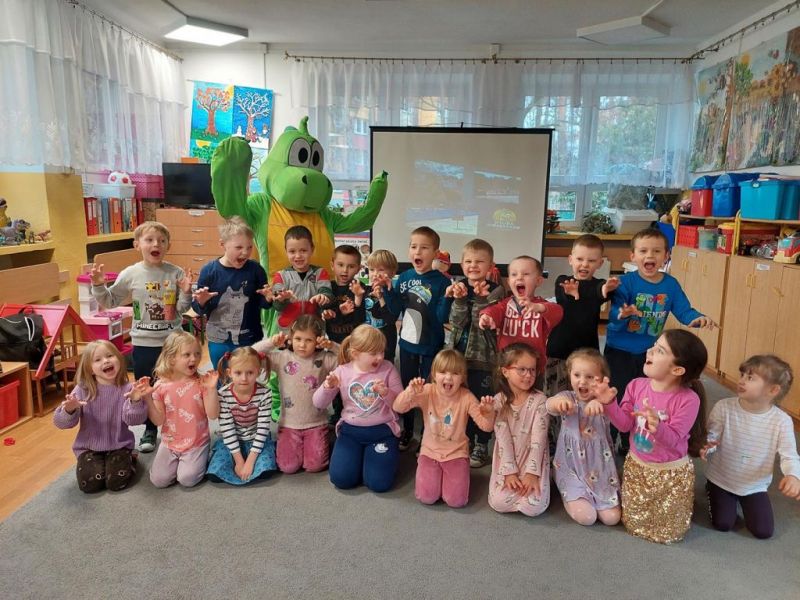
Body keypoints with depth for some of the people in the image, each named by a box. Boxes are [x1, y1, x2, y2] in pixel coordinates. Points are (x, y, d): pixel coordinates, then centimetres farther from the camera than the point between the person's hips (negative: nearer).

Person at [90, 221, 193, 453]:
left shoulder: (176, 273, -6)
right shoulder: (130, 274, -6)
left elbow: (183, 309, -3)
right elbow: (110, 301, 4)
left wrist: (186, 292, -21)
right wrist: (98, 286, -12)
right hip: (143, 342, 1)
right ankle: (150, 430, 32)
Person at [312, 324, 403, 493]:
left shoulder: (388, 369, -8)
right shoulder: (342, 371, -4)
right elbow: (319, 404, -2)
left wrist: (386, 393, -26)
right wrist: (328, 387, -24)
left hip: (382, 430, -2)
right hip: (351, 430, 2)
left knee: (379, 483, -17)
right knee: (341, 478, -14)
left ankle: (385, 454, 15)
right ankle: (359, 455, 17)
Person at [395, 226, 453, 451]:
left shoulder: (442, 282, -14)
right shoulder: (403, 278, -1)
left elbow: (442, 318, -17)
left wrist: (448, 298, -32)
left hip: (431, 346, -4)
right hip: (407, 343, 4)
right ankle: (407, 431, 36)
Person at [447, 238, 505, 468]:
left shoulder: (495, 291, -8)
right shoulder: (458, 287, 1)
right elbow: (456, 322, -10)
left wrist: (481, 299, -30)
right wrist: (459, 300, -26)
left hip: (483, 355, -3)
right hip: (460, 354, 4)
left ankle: (481, 446, 22)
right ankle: (465, 441, 33)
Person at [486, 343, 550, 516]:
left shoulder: (539, 400, -8)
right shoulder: (499, 401, -5)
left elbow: (538, 439, -13)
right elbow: (503, 439, -9)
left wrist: (532, 473, -19)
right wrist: (510, 472, -15)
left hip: (533, 461, -1)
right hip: (507, 462, 1)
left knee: (534, 506, -19)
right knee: (499, 502, -16)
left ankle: (531, 482, 13)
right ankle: (513, 480, 14)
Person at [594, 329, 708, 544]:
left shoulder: (688, 399, -24)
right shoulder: (636, 385, -11)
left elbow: (674, 440, -28)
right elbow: (625, 424, -11)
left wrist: (658, 426, -49)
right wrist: (610, 404, -27)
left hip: (672, 473, -3)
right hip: (636, 466, 4)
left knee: (668, 534, 10)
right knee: (634, 525, 13)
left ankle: (682, 502, 37)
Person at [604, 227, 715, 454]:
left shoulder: (671, 284, -3)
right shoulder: (626, 282, -18)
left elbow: (684, 310, -5)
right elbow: (614, 314, -27)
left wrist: (699, 318, -26)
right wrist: (622, 314, -50)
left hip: (648, 354, 5)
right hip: (619, 351, -5)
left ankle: (630, 445, 37)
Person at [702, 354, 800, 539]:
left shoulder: (781, 420, -19)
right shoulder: (724, 407, -20)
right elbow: (711, 437, -13)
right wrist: (705, 447, -38)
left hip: (755, 485, 1)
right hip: (721, 479, -1)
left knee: (763, 531, 3)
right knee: (722, 524, -2)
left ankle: (743, 501, 32)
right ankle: (713, 491, 29)